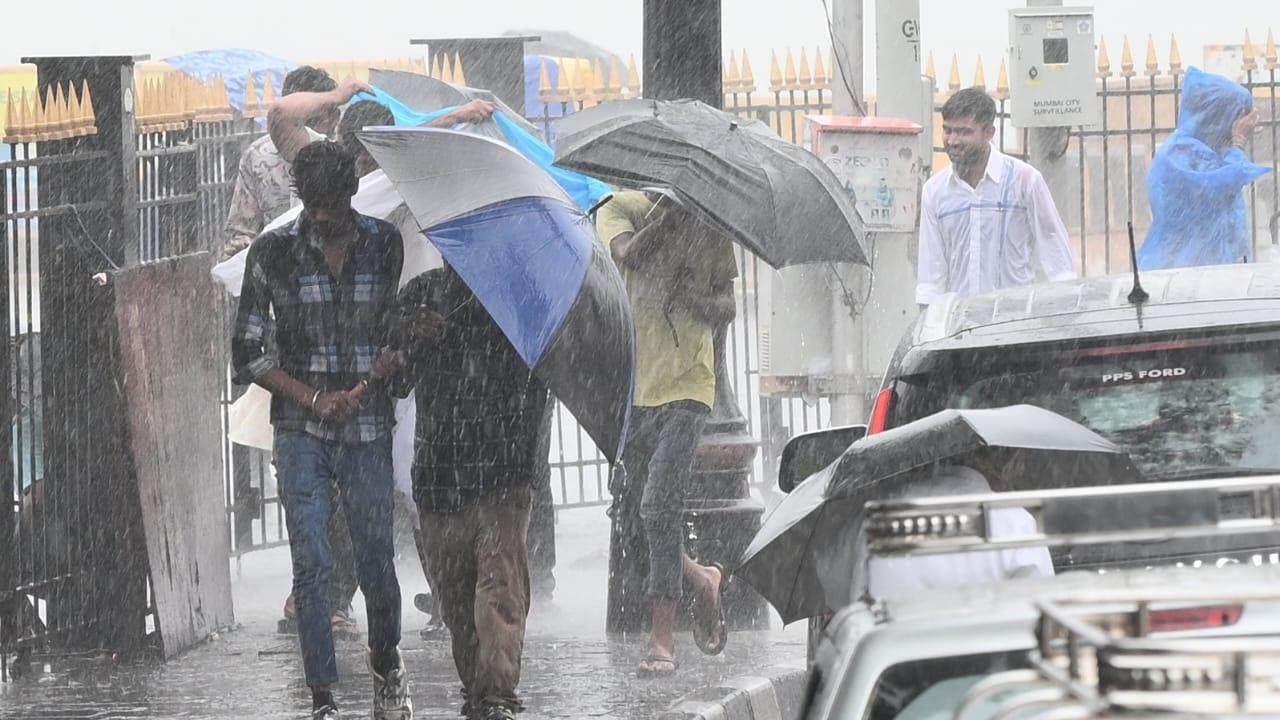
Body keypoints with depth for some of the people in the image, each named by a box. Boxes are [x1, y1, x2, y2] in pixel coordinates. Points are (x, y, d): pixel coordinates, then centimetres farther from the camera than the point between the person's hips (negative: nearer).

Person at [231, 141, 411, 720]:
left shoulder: (385, 245, 2)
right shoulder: (274, 252, -2)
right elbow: (247, 352, 0)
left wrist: (389, 362, -13)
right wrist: (313, 398, -10)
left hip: (368, 432, 1)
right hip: (301, 434, -1)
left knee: (376, 559, 5)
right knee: (311, 566, -5)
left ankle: (387, 667, 32)